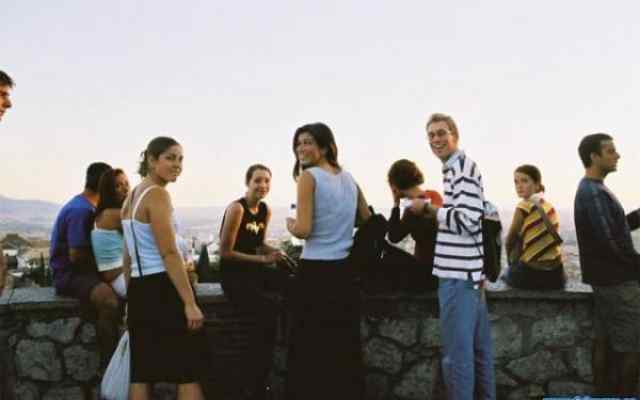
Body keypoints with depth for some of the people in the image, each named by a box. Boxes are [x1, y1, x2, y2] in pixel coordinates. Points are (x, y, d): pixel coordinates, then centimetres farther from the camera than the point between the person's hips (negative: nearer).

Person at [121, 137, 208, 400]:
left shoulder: (131, 197, 15)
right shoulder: (157, 194, -13)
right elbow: (169, 253, -20)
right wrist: (190, 302, -20)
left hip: (140, 288, 9)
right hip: (163, 288, -9)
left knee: (140, 374, 10)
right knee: (189, 372, -1)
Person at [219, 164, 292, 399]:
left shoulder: (266, 210, 9)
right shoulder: (236, 208, -12)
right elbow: (225, 253, -15)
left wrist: (276, 252, -2)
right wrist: (263, 259, -19)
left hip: (255, 270, 7)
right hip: (233, 275, -7)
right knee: (269, 308, -32)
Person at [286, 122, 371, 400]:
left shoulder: (308, 177, -8)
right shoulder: (348, 177, 12)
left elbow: (303, 229, -16)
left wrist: (290, 225, 5)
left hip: (316, 272, -6)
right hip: (346, 271, 7)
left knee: (309, 351, 3)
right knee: (345, 347, 12)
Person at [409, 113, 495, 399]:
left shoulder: (463, 167, -12)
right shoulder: (456, 168, 19)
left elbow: (468, 219, -21)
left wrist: (428, 209, -11)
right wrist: (434, 209, 15)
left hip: (458, 274, -10)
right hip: (468, 270, 10)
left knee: (456, 351, -5)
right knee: (478, 346, 16)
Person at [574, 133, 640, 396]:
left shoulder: (591, 189, 15)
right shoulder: (593, 193, -18)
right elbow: (610, 241, -23)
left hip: (606, 278, 9)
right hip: (617, 280, -9)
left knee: (605, 342, 11)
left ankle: (604, 393, 17)